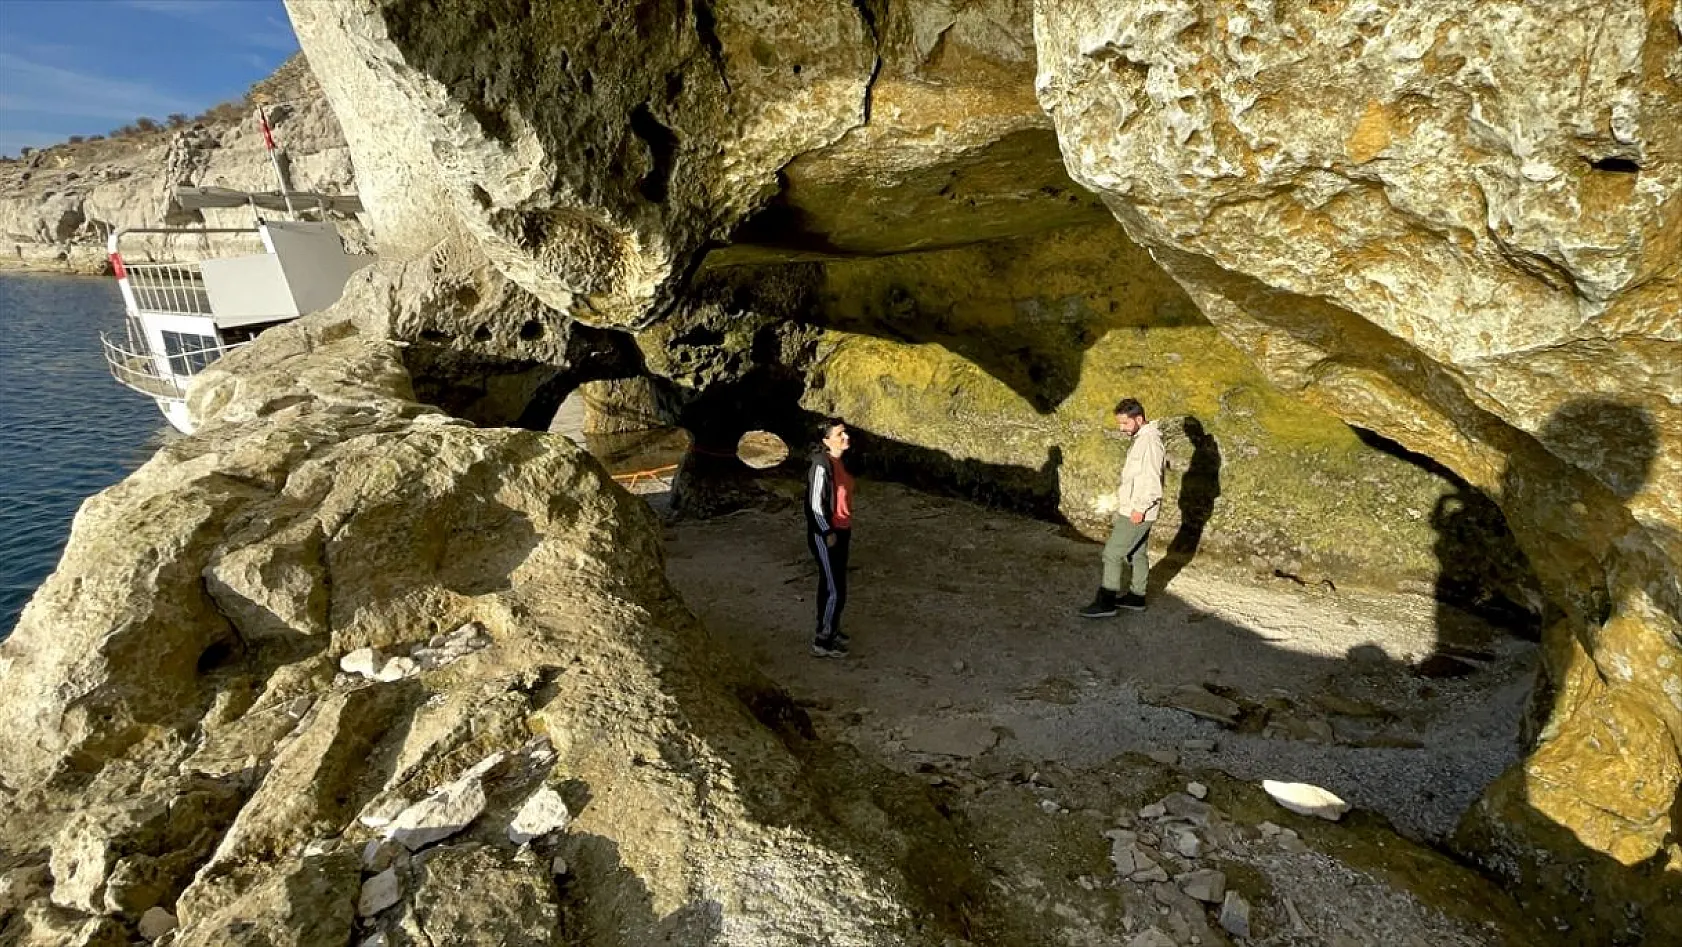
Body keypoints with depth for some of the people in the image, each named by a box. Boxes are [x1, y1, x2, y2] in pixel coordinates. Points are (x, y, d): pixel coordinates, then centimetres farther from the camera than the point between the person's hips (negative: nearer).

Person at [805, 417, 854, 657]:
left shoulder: (839, 462, 7)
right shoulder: (822, 465, -21)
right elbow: (816, 504, -21)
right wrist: (829, 533, -16)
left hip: (841, 531, 9)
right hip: (826, 535, -9)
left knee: (833, 586, 20)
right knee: (835, 591, -2)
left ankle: (831, 629, 36)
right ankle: (822, 642, 11)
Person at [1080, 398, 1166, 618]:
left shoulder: (1149, 440, -18)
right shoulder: (1140, 438, 14)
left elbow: (1152, 479, -22)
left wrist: (1140, 508, -22)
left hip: (1137, 512, -10)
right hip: (1132, 509, 10)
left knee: (1112, 553, -7)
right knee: (1137, 553, 17)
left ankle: (1105, 602, -3)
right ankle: (1136, 597, 27)